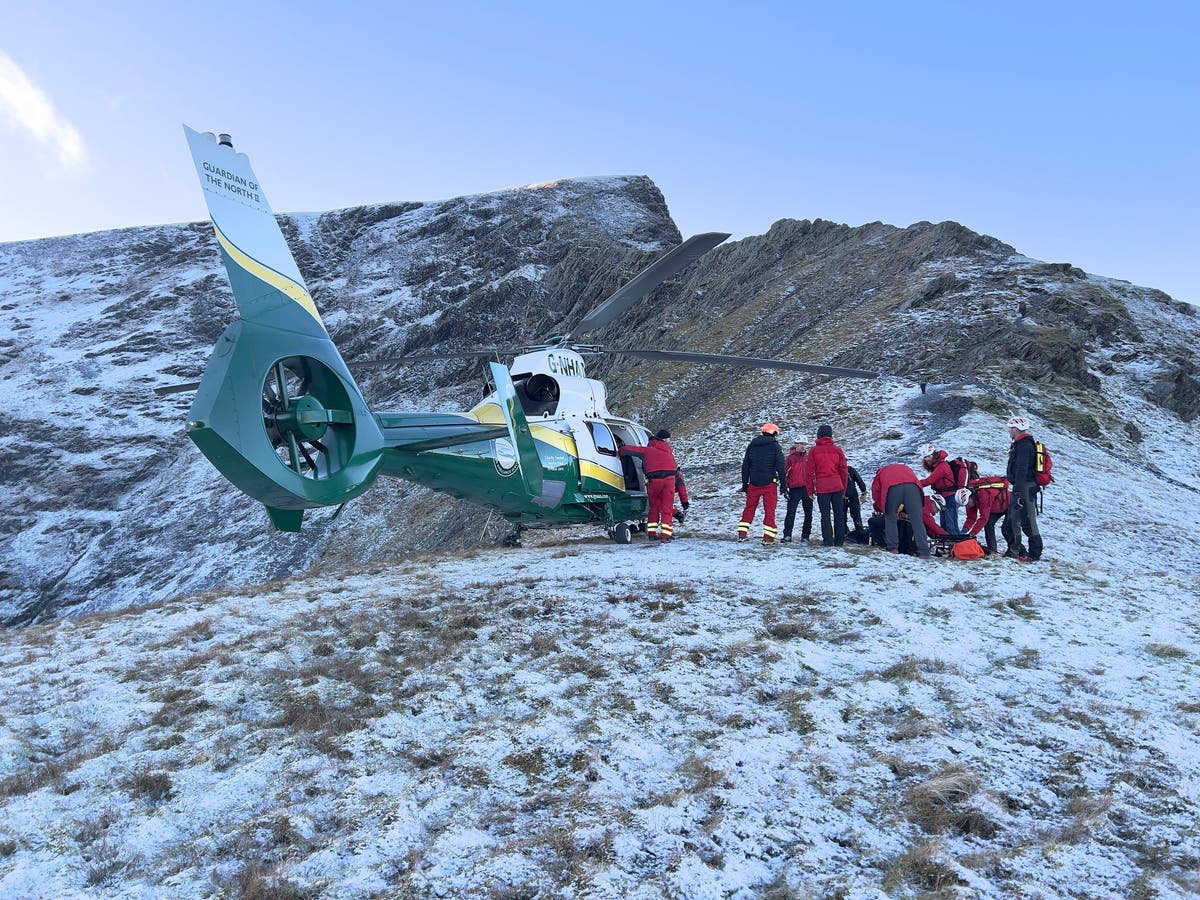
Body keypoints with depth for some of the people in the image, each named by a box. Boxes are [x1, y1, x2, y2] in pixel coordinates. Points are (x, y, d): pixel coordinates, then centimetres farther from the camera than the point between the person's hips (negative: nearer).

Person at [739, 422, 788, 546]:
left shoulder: (752, 445, 9)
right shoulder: (775, 446, -5)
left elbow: (745, 466, 12)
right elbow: (781, 467, -6)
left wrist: (745, 483, 19)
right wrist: (783, 484, 1)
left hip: (754, 483, 4)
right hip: (769, 484, -4)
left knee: (749, 508, 15)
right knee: (769, 511, 1)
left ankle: (742, 534, 15)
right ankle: (768, 538, -2)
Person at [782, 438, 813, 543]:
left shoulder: (809, 457, 9)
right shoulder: (791, 457, 2)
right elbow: (786, 473, 2)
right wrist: (785, 487, -4)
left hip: (807, 488, 3)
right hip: (795, 489, -3)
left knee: (808, 513, 8)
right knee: (791, 513, -9)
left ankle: (805, 535, 17)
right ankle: (787, 535, -8)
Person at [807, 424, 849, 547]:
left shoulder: (814, 451, 2)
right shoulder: (837, 449, 7)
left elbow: (810, 472, 0)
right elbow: (843, 471, 9)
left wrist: (810, 489, 6)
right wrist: (844, 488, 17)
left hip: (822, 487, -1)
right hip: (837, 486, 2)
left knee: (825, 514, 2)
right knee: (839, 513, 8)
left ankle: (828, 540, -1)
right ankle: (839, 540, 10)